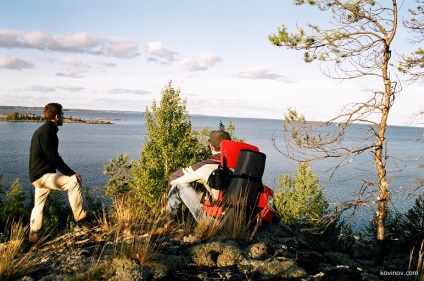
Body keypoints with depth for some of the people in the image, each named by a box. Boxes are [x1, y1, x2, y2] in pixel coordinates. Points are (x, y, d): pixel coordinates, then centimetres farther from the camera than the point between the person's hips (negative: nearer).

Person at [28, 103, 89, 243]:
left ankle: (34, 235, 34)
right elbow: (53, 158, -21)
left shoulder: (43, 130, 16)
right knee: (73, 181, -24)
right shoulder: (46, 131, -15)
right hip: (42, 175, -11)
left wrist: (69, 172, 14)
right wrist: (71, 173, -18)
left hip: (38, 176, 11)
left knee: (38, 206, 20)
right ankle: (81, 219, -24)